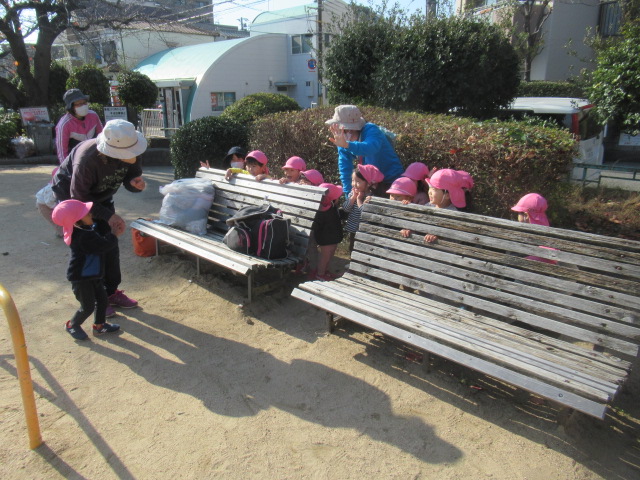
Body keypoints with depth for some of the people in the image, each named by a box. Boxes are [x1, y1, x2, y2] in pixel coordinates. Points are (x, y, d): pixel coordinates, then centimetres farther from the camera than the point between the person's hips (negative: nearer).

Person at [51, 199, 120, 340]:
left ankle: (99, 325, 35)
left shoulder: (87, 228, -1)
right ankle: (72, 325, 30)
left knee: (102, 300, 17)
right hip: (81, 278, -9)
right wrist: (112, 236, -14)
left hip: (93, 275, 9)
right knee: (88, 307, 5)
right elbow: (107, 244, -32)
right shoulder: (84, 237, -32)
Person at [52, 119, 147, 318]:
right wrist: (109, 216, -34)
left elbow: (130, 176, -9)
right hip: (72, 195, -5)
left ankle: (111, 291, 20)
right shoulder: (87, 159, -40)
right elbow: (79, 198, -29)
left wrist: (135, 183, -33)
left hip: (101, 196, 6)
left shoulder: (129, 153, -25)